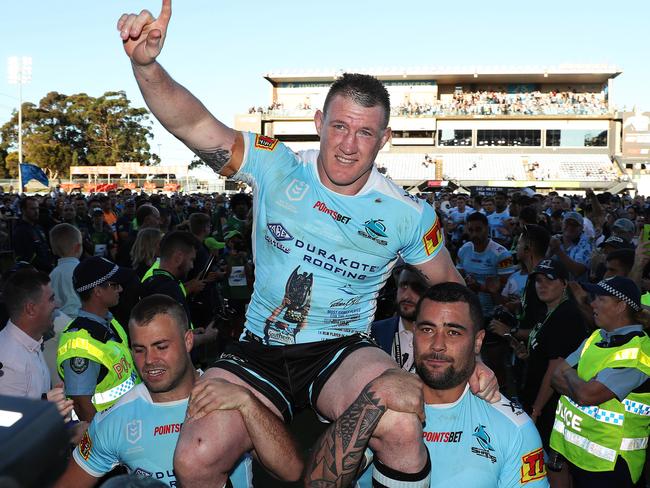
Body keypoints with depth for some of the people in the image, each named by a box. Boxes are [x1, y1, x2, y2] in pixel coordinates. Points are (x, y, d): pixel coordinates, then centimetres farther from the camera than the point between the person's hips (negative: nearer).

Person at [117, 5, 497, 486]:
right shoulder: (276, 169, -5)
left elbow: (450, 288, 11)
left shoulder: (408, 215, -3)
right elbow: (197, 126, -18)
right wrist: (147, 65, -36)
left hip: (342, 353, -1)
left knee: (401, 426, -33)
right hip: (259, 353, 1)